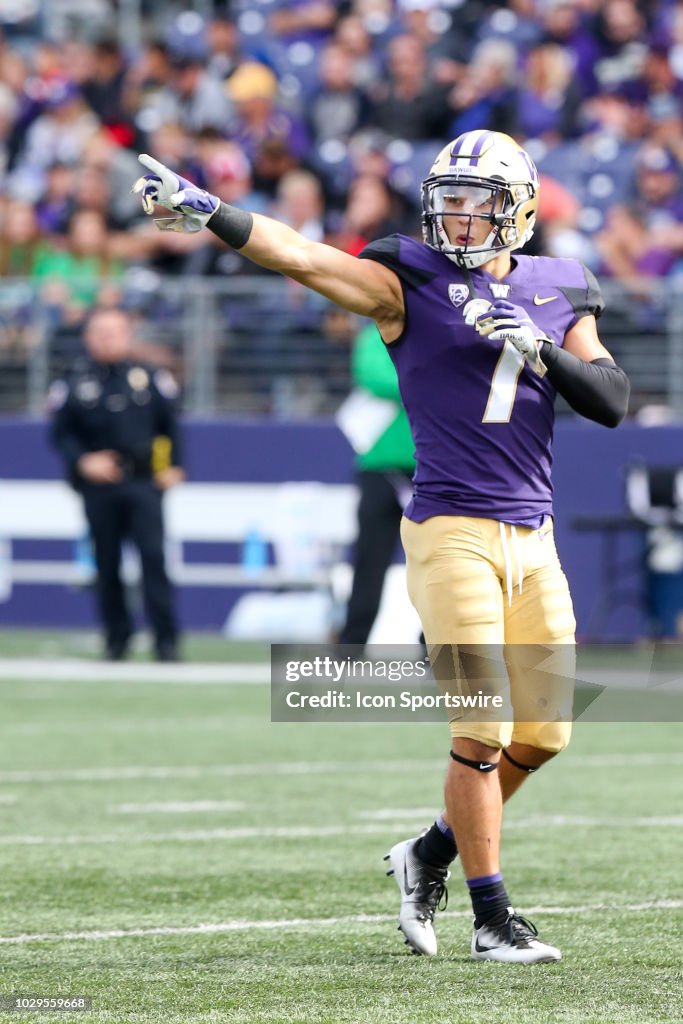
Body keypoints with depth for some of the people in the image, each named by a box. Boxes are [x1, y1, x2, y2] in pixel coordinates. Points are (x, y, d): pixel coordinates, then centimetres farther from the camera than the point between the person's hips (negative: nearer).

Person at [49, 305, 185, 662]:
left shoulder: (151, 378, 6)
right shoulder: (74, 385, 3)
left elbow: (171, 425, 12)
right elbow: (61, 434, 5)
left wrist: (173, 467, 2)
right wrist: (83, 462, -11)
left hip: (144, 484, -1)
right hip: (98, 485, 1)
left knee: (154, 557, -10)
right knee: (106, 564, 5)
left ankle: (166, 639, -9)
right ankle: (116, 638, 17)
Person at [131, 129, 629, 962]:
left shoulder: (557, 294, 12)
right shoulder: (409, 282, -2)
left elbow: (612, 402, 5)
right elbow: (300, 257, -15)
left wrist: (540, 348, -11)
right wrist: (207, 215, -30)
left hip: (532, 538, 5)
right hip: (452, 531, -5)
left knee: (541, 735, 7)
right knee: (482, 734, -8)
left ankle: (431, 854, 29)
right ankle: (491, 918, 3)